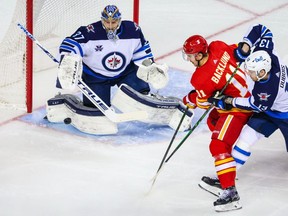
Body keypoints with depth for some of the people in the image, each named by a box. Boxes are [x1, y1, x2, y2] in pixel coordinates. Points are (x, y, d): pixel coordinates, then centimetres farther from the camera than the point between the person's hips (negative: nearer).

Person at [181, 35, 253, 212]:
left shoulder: (202, 79, -26)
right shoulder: (217, 47, -11)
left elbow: (203, 103, -8)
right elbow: (236, 52, 7)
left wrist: (188, 101, 11)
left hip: (237, 108, -11)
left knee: (218, 146, -18)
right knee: (214, 121, 32)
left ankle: (230, 192, -25)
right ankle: (224, 175, 43)